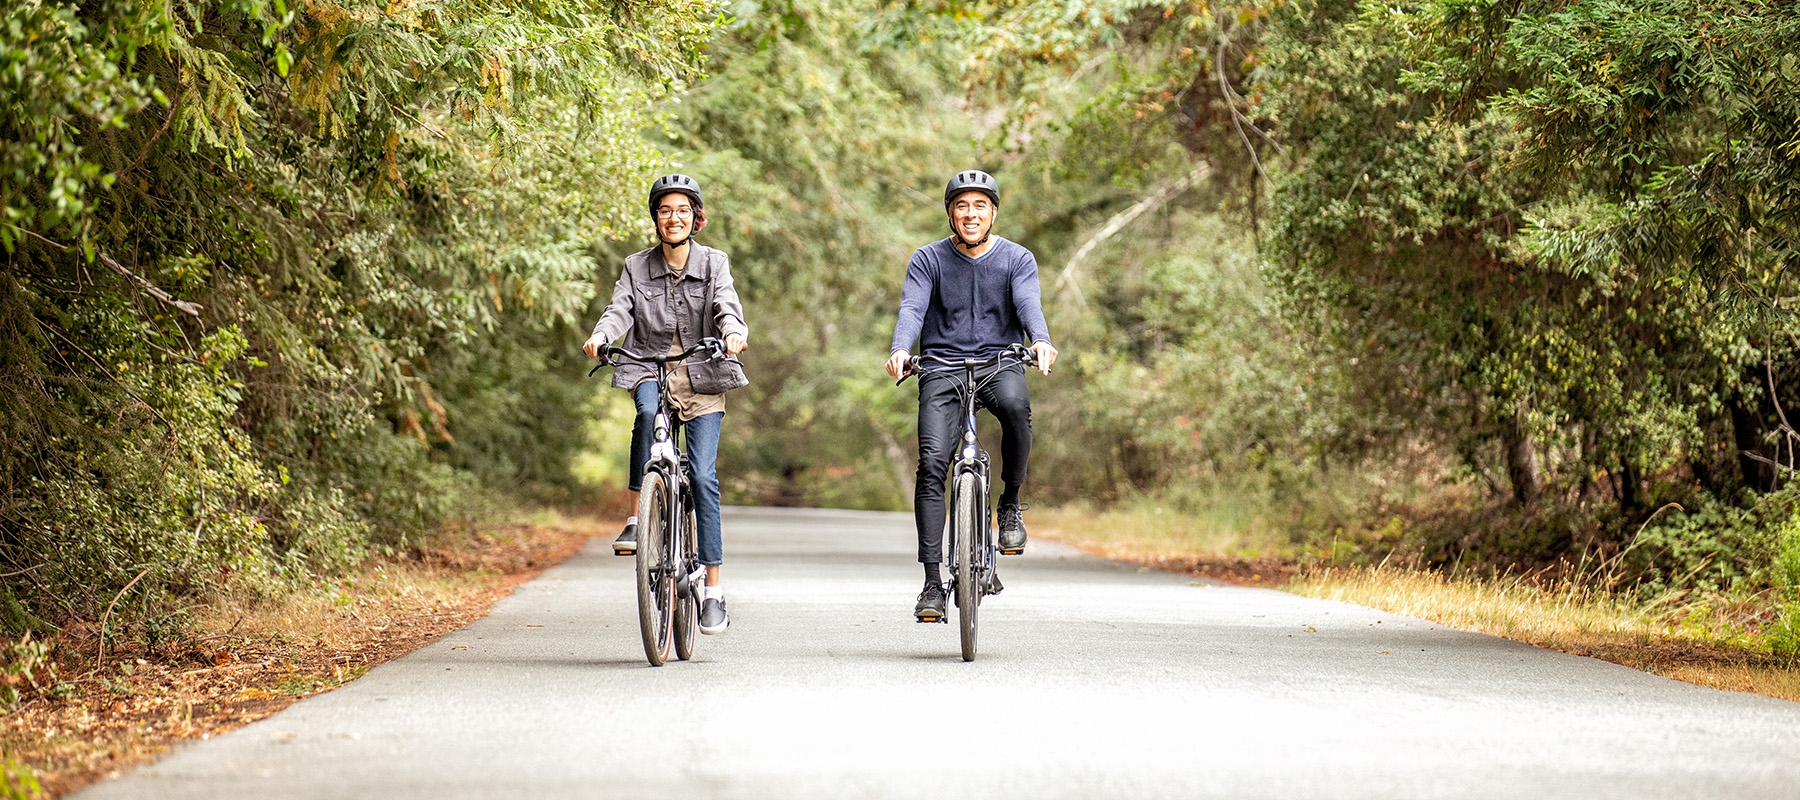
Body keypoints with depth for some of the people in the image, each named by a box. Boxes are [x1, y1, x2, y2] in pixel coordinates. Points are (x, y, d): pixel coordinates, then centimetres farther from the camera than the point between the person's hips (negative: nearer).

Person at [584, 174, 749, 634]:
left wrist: (733, 333, -36)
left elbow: (726, 307, -13)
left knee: (702, 476, -10)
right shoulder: (636, 267, 6)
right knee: (648, 414, -36)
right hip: (650, 369, 1)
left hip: (702, 376, -1)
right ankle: (636, 519, -26)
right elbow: (619, 311, -7)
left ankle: (713, 589, -5)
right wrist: (599, 337, -30)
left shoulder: (713, 264, 3)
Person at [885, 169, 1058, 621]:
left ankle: (1010, 504, -12)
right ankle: (932, 583, -14)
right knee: (932, 462, -17)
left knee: (1015, 404, -36)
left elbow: (1028, 304, -13)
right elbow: (912, 308, -11)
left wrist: (1041, 341, -35)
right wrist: (900, 349, -32)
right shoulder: (928, 260, 4)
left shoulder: (1017, 259, 4)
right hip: (942, 369, 0)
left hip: (999, 362, 0)